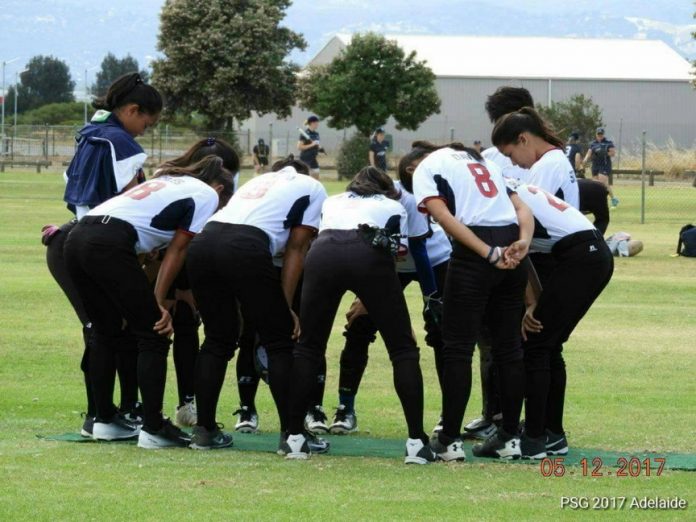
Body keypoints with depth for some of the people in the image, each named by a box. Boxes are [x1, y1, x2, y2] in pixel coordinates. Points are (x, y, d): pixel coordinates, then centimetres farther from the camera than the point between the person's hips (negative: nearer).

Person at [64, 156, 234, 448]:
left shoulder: (167, 181, 33)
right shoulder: (208, 195, 12)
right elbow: (176, 251, 5)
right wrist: (158, 303, 6)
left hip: (77, 240, 8)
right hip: (110, 246, -8)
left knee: (106, 333, 21)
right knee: (153, 337, 1)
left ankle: (105, 420, 26)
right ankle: (153, 429, -1)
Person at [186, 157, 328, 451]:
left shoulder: (258, 183, 37)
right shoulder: (313, 189, 21)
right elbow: (296, 248, 11)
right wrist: (286, 307, 9)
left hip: (203, 242, 6)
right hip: (244, 249, -6)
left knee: (218, 339, 19)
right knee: (279, 341, 6)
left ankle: (204, 431, 18)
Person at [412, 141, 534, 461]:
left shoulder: (425, 169, 10)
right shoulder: (483, 162, 29)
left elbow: (444, 217, -8)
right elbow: (522, 210, 16)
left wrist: (489, 254, -13)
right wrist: (522, 242, -1)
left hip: (474, 254, -6)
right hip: (512, 249, 6)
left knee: (458, 347, 2)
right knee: (508, 346, 13)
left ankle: (449, 441, 2)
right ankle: (509, 438, 17)